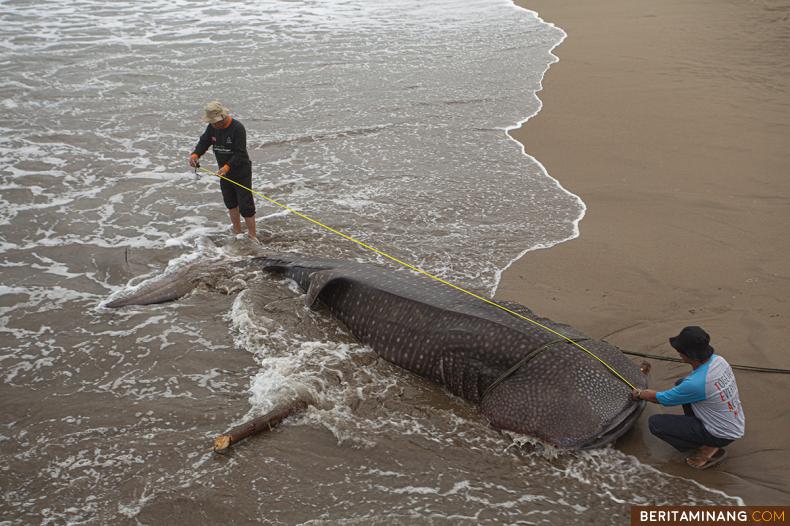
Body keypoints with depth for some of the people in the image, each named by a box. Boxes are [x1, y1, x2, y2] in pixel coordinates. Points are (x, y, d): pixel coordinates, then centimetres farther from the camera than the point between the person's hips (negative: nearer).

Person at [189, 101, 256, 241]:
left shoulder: (237, 128, -23)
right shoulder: (212, 127, -2)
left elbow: (240, 153, -26)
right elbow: (204, 142, 1)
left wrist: (227, 166, -36)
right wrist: (195, 154, -19)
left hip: (241, 172, -7)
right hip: (224, 172, 7)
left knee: (246, 205, -5)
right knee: (230, 203, 17)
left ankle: (252, 236, 5)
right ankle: (237, 232, 31)